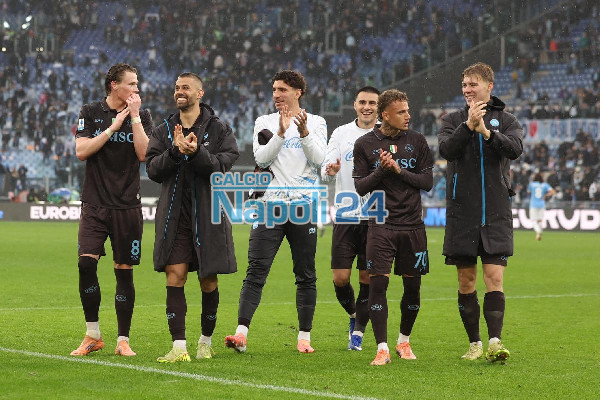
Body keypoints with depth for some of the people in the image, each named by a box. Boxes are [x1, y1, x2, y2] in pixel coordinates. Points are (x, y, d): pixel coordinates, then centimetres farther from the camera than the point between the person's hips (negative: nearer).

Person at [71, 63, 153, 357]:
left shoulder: (141, 116, 6)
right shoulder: (91, 113, 6)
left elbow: (144, 154, -8)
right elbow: (81, 151, -6)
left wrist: (134, 116, -9)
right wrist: (113, 126, -9)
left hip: (127, 206, 1)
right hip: (94, 205, 0)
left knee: (124, 271, 1)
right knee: (86, 263, -13)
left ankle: (123, 340, 10)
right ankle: (92, 335, 1)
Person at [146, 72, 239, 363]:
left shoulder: (218, 129, 2)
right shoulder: (164, 131, 10)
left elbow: (223, 166, -10)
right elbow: (153, 169, 0)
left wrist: (197, 153, -25)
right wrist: (175, 151, -16)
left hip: (208, 215, -2)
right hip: (174, 216, 2)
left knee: (208, 281, 6)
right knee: (175, 277, -8)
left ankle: (206, 341, 23)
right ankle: (179, 346, -10)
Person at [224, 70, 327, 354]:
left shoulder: (316, 123, 8)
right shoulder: (264, 123, 10)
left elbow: (318, 159, -6)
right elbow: (261, 159, -4)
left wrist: (304, 133, -20)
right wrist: (281, 133, -16)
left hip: (304, 205, 0)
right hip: (270, 203, 0)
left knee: (306, 275, 4)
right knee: (255, 271, -9)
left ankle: (304, 337, 11)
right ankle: (241, 334, -15)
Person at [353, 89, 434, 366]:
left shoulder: (417, 141, 6)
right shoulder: (365, 144, 2)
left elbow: (428, 182, 3)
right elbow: (360, 187, 1)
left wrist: (399, 171, -9)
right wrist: (381, 170, -15)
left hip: (413, 227, 2)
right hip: (381, 226, -2)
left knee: (413, 286, 5)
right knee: (378, 284, -11)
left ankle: (404, 341, 25)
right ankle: (382, 349, -7)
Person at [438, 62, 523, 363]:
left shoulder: (506, 121, 7)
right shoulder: (453, 120, 8)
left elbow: (515, 148, -13)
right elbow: (446, 149, -11)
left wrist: (487, 132, -27)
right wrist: (469, 125, -24)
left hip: (496, 214, -1)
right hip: (461, 213, 1)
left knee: (494, 278, -10)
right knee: (466, 281, 5)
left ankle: (494, 341, -16)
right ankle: (474, 343, 14)